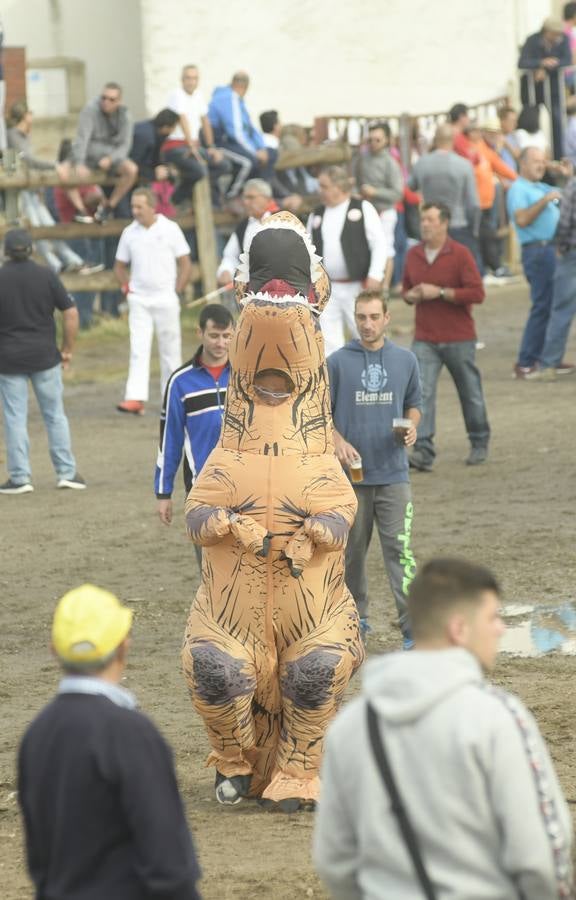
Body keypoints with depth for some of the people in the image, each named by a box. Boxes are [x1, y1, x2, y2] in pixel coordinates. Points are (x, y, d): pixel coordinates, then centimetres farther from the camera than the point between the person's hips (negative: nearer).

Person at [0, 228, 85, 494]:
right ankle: (67, 472, 9)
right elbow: (71, 314, -4)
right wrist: (67, 350, 6)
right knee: (54, 415, 10)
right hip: (45, 356, 1)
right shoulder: (46, 276, -3)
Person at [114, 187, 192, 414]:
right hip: (138, 300, 2)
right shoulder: (129, 233, 4)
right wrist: (127, 287, 3)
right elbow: (120, 266, 16)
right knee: (138, 349, -8)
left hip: (165, 299, -2)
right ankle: (135, 399, -16)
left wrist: (176, 291, -4)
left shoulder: (170, 229, -3)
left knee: (170, 350, 5)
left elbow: (185, 265, 0)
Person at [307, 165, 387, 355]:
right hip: (326, 289, 4)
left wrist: (375, 276, -13)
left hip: (357, 288, -4)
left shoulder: (362, 209, 1)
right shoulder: (316, 216, 13)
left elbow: (379, 244, -4)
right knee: (328, 344, 0)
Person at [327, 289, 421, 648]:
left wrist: (412, 426, -4)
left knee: (400, 550, -9)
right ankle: (356, 616, 28)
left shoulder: (405, 360, 5)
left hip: (393, 473, 0)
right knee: (353, 549, 11)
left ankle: (414, 627, -12)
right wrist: (338, 441, -14)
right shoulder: (338, 362, -1)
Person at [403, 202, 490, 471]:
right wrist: (410, 295, -4)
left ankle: (479, 445, 29)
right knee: (422, 393, -12)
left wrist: (440, 292, -21)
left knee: (470, 394, 11)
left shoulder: (460, 254, -9)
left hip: (458, 339, -3)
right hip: (425, 338, 3)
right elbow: (406, 288, 20)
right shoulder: (413, 255, 6)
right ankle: (423, 451, -17)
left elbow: (477, 293, -15)